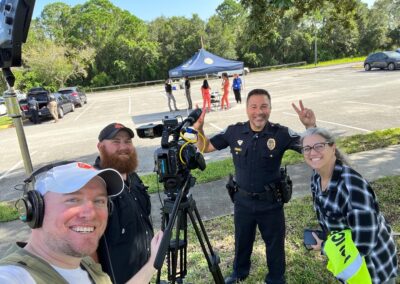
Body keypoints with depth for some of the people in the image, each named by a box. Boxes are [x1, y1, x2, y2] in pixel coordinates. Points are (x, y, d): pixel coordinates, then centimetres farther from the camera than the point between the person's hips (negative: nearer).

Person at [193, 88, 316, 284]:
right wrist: (198, 129, -21)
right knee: (242, 241, 25)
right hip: (243, 200, 2)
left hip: (271, 202, -2)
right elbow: (205, 147, -2)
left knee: (275, 244, 19)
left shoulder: (281, 133, -17)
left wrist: (310, 126, -37)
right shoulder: (234, 132, -10)